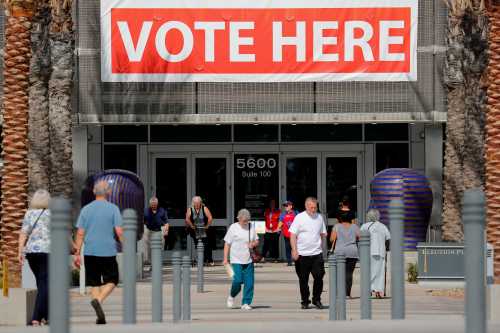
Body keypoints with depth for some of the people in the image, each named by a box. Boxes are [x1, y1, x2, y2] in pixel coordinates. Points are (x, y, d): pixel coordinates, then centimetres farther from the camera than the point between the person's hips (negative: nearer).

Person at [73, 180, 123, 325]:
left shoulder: (86, 209, 5)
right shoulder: (113, 209, -3)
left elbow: (80, 233, 2)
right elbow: (119, 232, -8)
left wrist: (77, 253, 5)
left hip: (90, 252, 3)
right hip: (108, 252, -3)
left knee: (94, 283, 10)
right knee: (111, 281, 10)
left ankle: (100, 316, 6)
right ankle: (98, 300, -17)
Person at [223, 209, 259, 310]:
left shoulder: (251, 227, 9)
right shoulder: (233, 228, -2)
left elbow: (257, 240, 19)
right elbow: (227, 244, -1)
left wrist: (253, 244, -6)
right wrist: (225, 259, -6)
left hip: (248, 260, 4)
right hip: (236, 260, -4)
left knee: (249, 282, -2)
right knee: (237, 280, -11)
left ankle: (246, 303, 6)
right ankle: (231, 296, 17)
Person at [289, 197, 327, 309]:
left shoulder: (319, 217, 9)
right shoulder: (299, 218, -3)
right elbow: (293, 235, -6)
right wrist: (294, 250, -15)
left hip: (317, 253, 3)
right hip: (302, 254, -3)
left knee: (319, 276, -6)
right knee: (303, 279, 4)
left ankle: (317, 300, 8)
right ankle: (305, 301, 16)